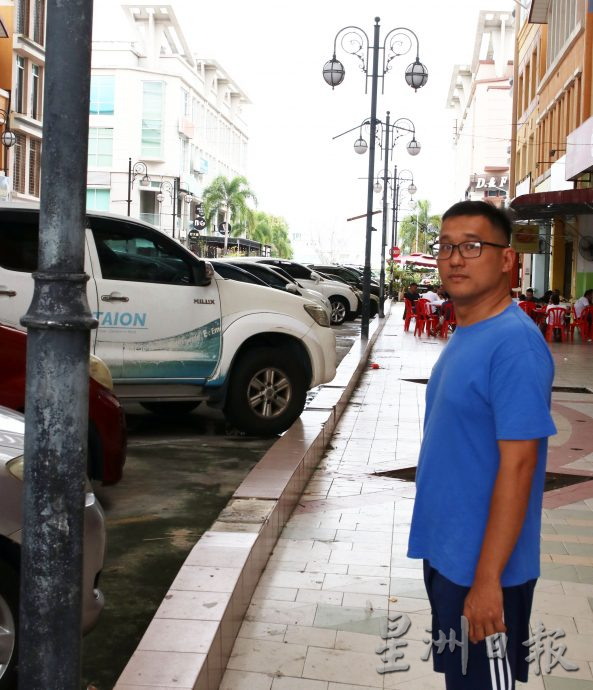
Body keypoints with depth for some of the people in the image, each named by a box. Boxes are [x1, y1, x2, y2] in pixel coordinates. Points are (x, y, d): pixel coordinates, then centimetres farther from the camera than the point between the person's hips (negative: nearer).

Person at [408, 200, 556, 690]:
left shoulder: (514, 343, -21)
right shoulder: (463, 335, 8)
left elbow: (517, 466, -24)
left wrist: (487, 579, -24)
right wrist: (440, 545, 17)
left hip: (482, 565, -9)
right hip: (444, 551, 9)